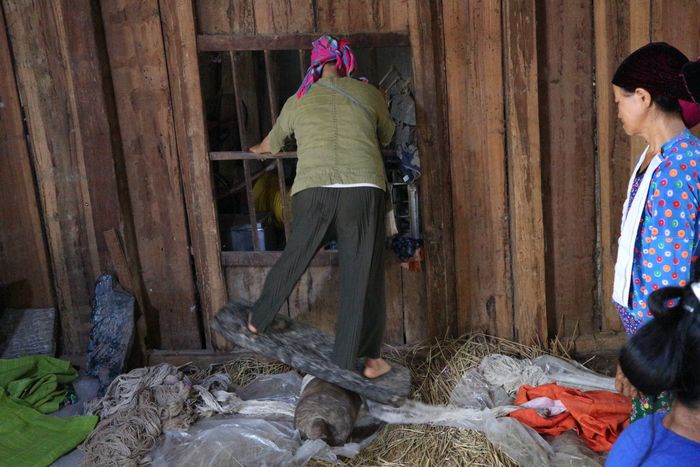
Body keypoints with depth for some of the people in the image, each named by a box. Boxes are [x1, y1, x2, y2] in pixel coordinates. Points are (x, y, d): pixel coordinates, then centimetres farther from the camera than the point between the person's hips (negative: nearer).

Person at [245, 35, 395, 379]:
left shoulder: (297, 101, 17)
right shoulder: (368, 94, 13)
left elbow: (273, 141, 36)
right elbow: (386, 137, 31)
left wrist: (258, 150, 60)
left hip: (313, 190, 2)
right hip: (363, 190, -2)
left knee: (292, 260, 21)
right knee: (362, 274, 4)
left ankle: (257, 320, 38)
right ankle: (368, 359, 10)